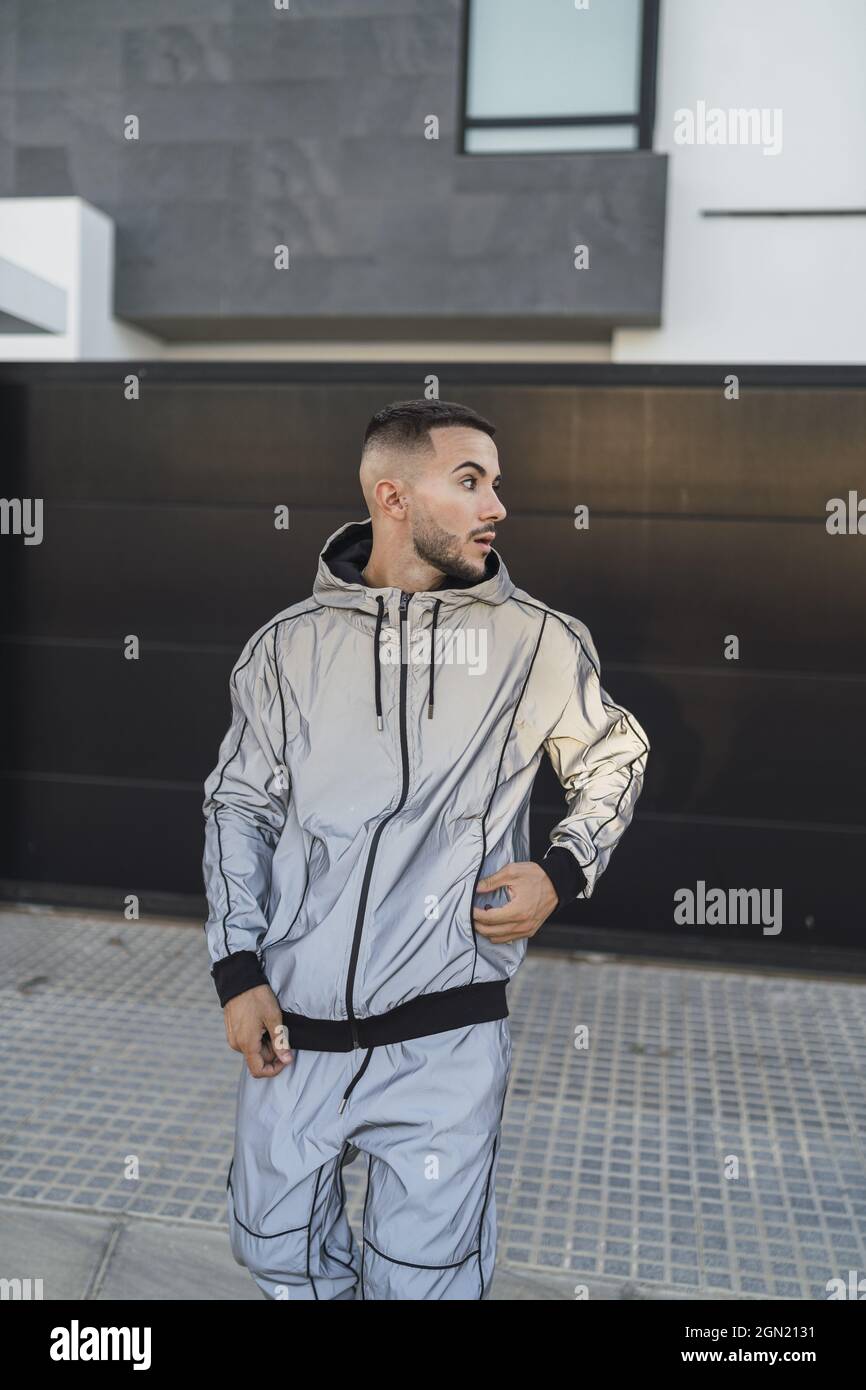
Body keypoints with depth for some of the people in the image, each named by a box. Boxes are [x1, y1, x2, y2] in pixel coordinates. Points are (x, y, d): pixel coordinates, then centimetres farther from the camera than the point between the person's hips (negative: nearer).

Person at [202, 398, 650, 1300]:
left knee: (424, 1277, 10)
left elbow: (616, 755, 14)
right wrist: (238, 973, 1)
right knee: (274, 1252, 19)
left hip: (444, 1040, -1)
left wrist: (563, 872, -2)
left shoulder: (536, 641, -2)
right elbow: (238, 804, 7)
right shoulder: (290, 643, 1)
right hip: (291, 1031, 2)